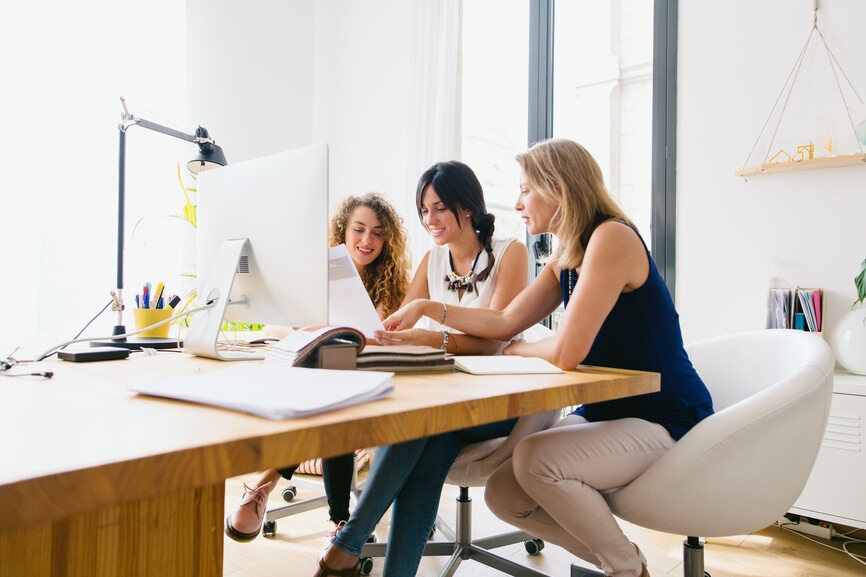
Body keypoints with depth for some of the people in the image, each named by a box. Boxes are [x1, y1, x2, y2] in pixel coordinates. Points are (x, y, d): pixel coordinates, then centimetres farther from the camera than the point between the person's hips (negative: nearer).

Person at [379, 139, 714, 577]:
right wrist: (426, 308, 6)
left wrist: (515, 351, -5)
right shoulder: (565, 260, 9)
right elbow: (506, 322, 11)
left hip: (664, 420, -8)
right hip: (606, 411, 9)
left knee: (535, 460, -28)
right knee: (503, 496, -3)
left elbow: (566, 352, -26)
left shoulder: (612, 237, -20)